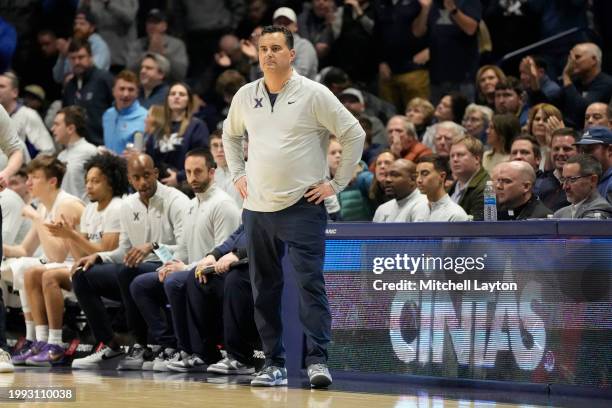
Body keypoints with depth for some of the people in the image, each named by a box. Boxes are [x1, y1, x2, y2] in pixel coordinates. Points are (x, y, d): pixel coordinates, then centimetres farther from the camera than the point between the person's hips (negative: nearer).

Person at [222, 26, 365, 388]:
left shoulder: (314, 94, -6)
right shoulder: (246, 96, 8)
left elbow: (354, 135, -4)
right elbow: (231, 134, 27)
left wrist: (337, 183, -5)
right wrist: (238, 175, 15)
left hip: (303, 207, -5)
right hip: (257, 208, 5)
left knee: (311, 283, -11)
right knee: (265, 289, 7)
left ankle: (318, 361, -12)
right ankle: (275, 363, 14)